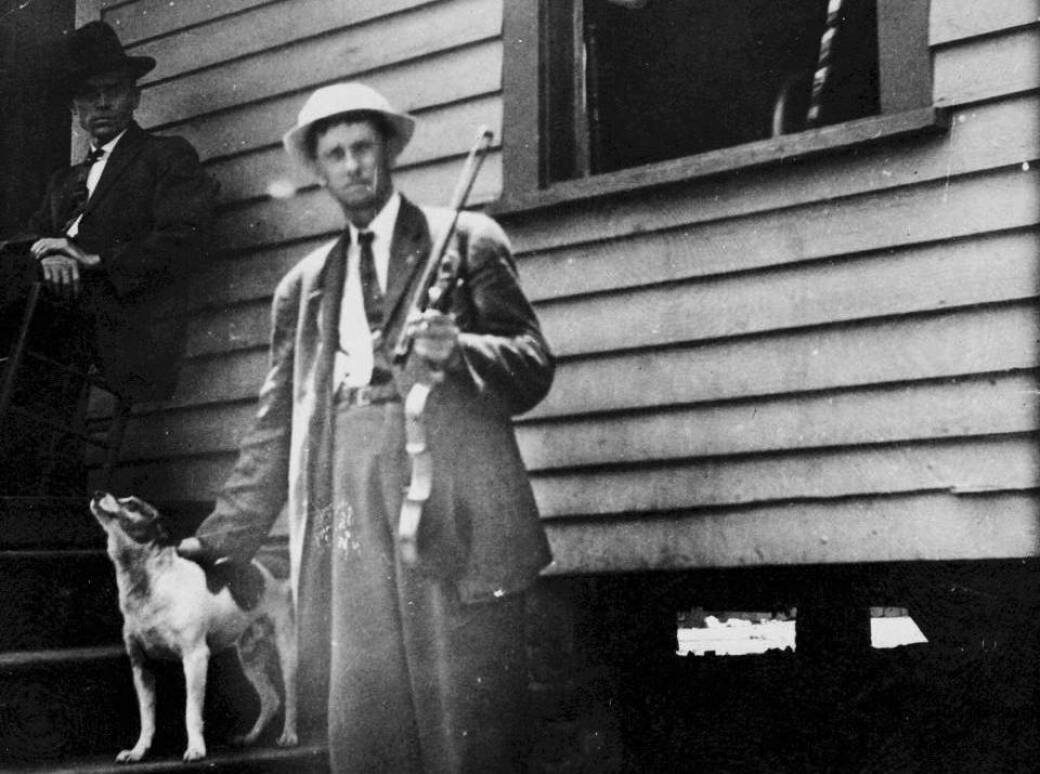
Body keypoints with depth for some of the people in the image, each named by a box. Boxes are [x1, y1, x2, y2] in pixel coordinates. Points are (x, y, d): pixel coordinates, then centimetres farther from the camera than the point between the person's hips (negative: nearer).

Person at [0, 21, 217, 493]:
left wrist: (95, 258, -13)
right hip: (60, 306, 6)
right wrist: (44, 256, -7)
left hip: (119, 323, -5)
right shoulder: (64, 181, 34)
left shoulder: (168, 157, 14)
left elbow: (182, 240, -2)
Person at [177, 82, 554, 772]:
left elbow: (533, 366, 4)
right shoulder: (304, 286, 21)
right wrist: (222, 541, 17)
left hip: (455, 512, -3)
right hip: (350, 519, 3)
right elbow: (277, 430, 21)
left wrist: (457, 349, -16)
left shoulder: (467, 241, 10)